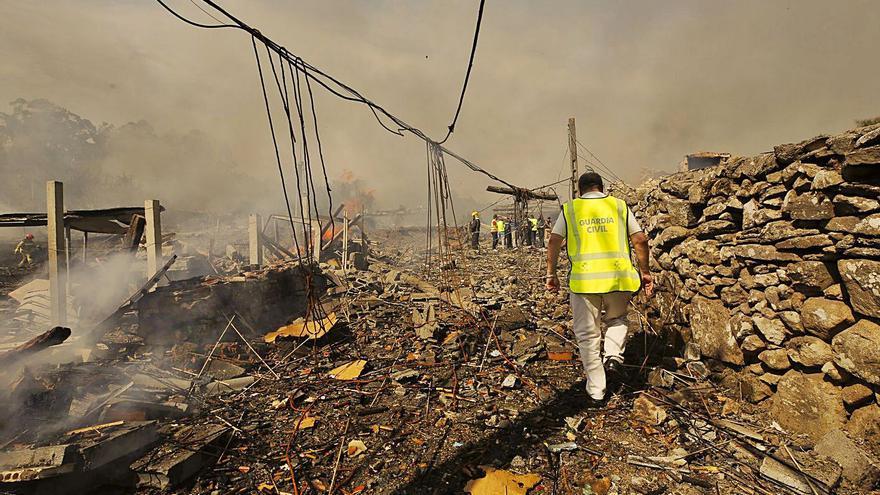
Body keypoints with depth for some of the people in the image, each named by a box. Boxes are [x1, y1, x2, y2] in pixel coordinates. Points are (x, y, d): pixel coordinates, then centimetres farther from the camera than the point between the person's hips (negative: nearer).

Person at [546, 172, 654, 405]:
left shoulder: (570, 209, 7)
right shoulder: (619, 206, 10)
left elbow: (554, 241, 1)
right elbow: (640, 240, 5)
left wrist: (551, 273, 8)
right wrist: (644, 272, 15)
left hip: (583, 278, -1)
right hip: (618, 276, 2)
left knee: (588, 334, 10)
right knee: (617, 319, 29)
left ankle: (596, 391, 18)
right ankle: (613, 357, 6)